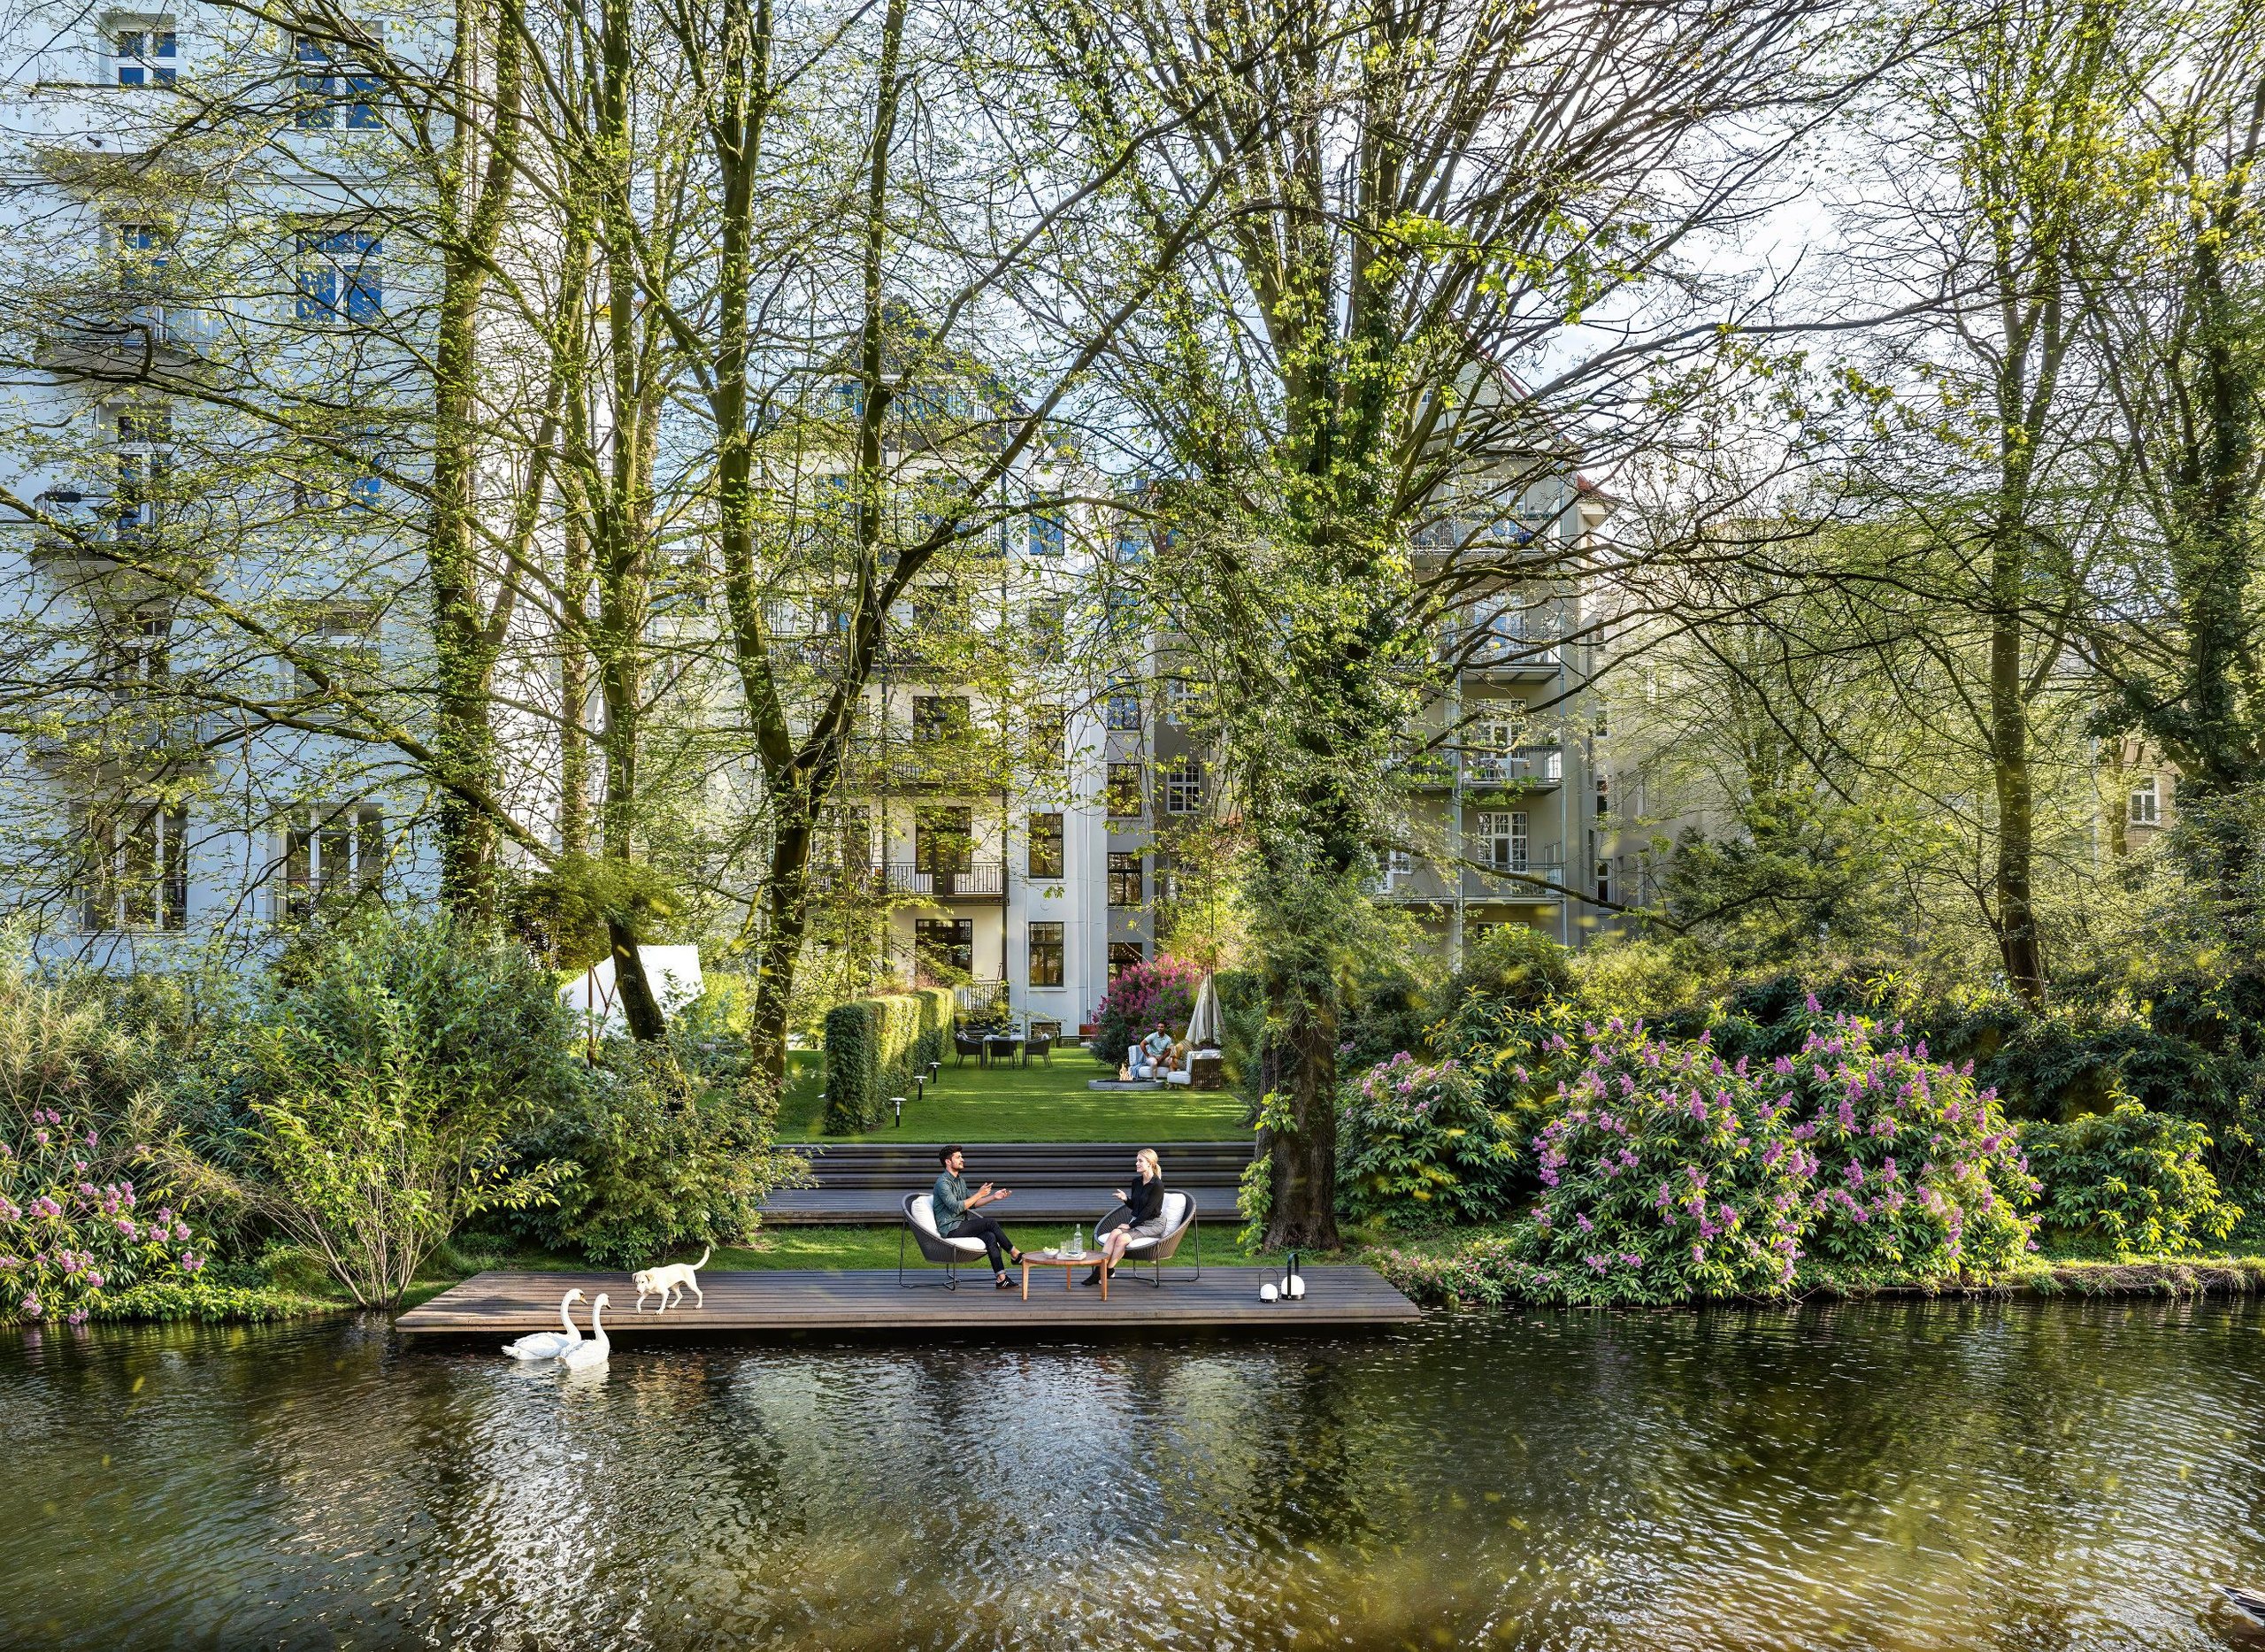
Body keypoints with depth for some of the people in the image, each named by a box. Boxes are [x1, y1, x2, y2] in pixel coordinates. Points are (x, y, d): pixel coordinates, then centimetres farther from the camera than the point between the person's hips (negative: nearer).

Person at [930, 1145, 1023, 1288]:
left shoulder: (960, 1181, 17)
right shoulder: (942, 1182, -13)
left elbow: (971, 1204, 23)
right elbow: (956, 1208, -22)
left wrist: (994, 1197, 12)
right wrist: (979, 1194, -19)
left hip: (960, 1226, 8)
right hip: (950, 1229, -8)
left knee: (990, 1237, -19)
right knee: (991, 1222, -19)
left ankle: (1001, 1279, -26)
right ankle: (1014, 1254, -6)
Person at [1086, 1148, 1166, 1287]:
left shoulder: (1157, 1185, -13)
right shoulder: (1136, 1183, 10)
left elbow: (1148, 1210, -16)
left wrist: (1130, 1225, -15)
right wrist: (1126, 1199, -3)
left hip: (1153, 1224, -7)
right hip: (1137, 1222, 7)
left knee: (1122, 1238, -28)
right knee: (1114, 1233, -22)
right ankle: (1100, 1269, -28)